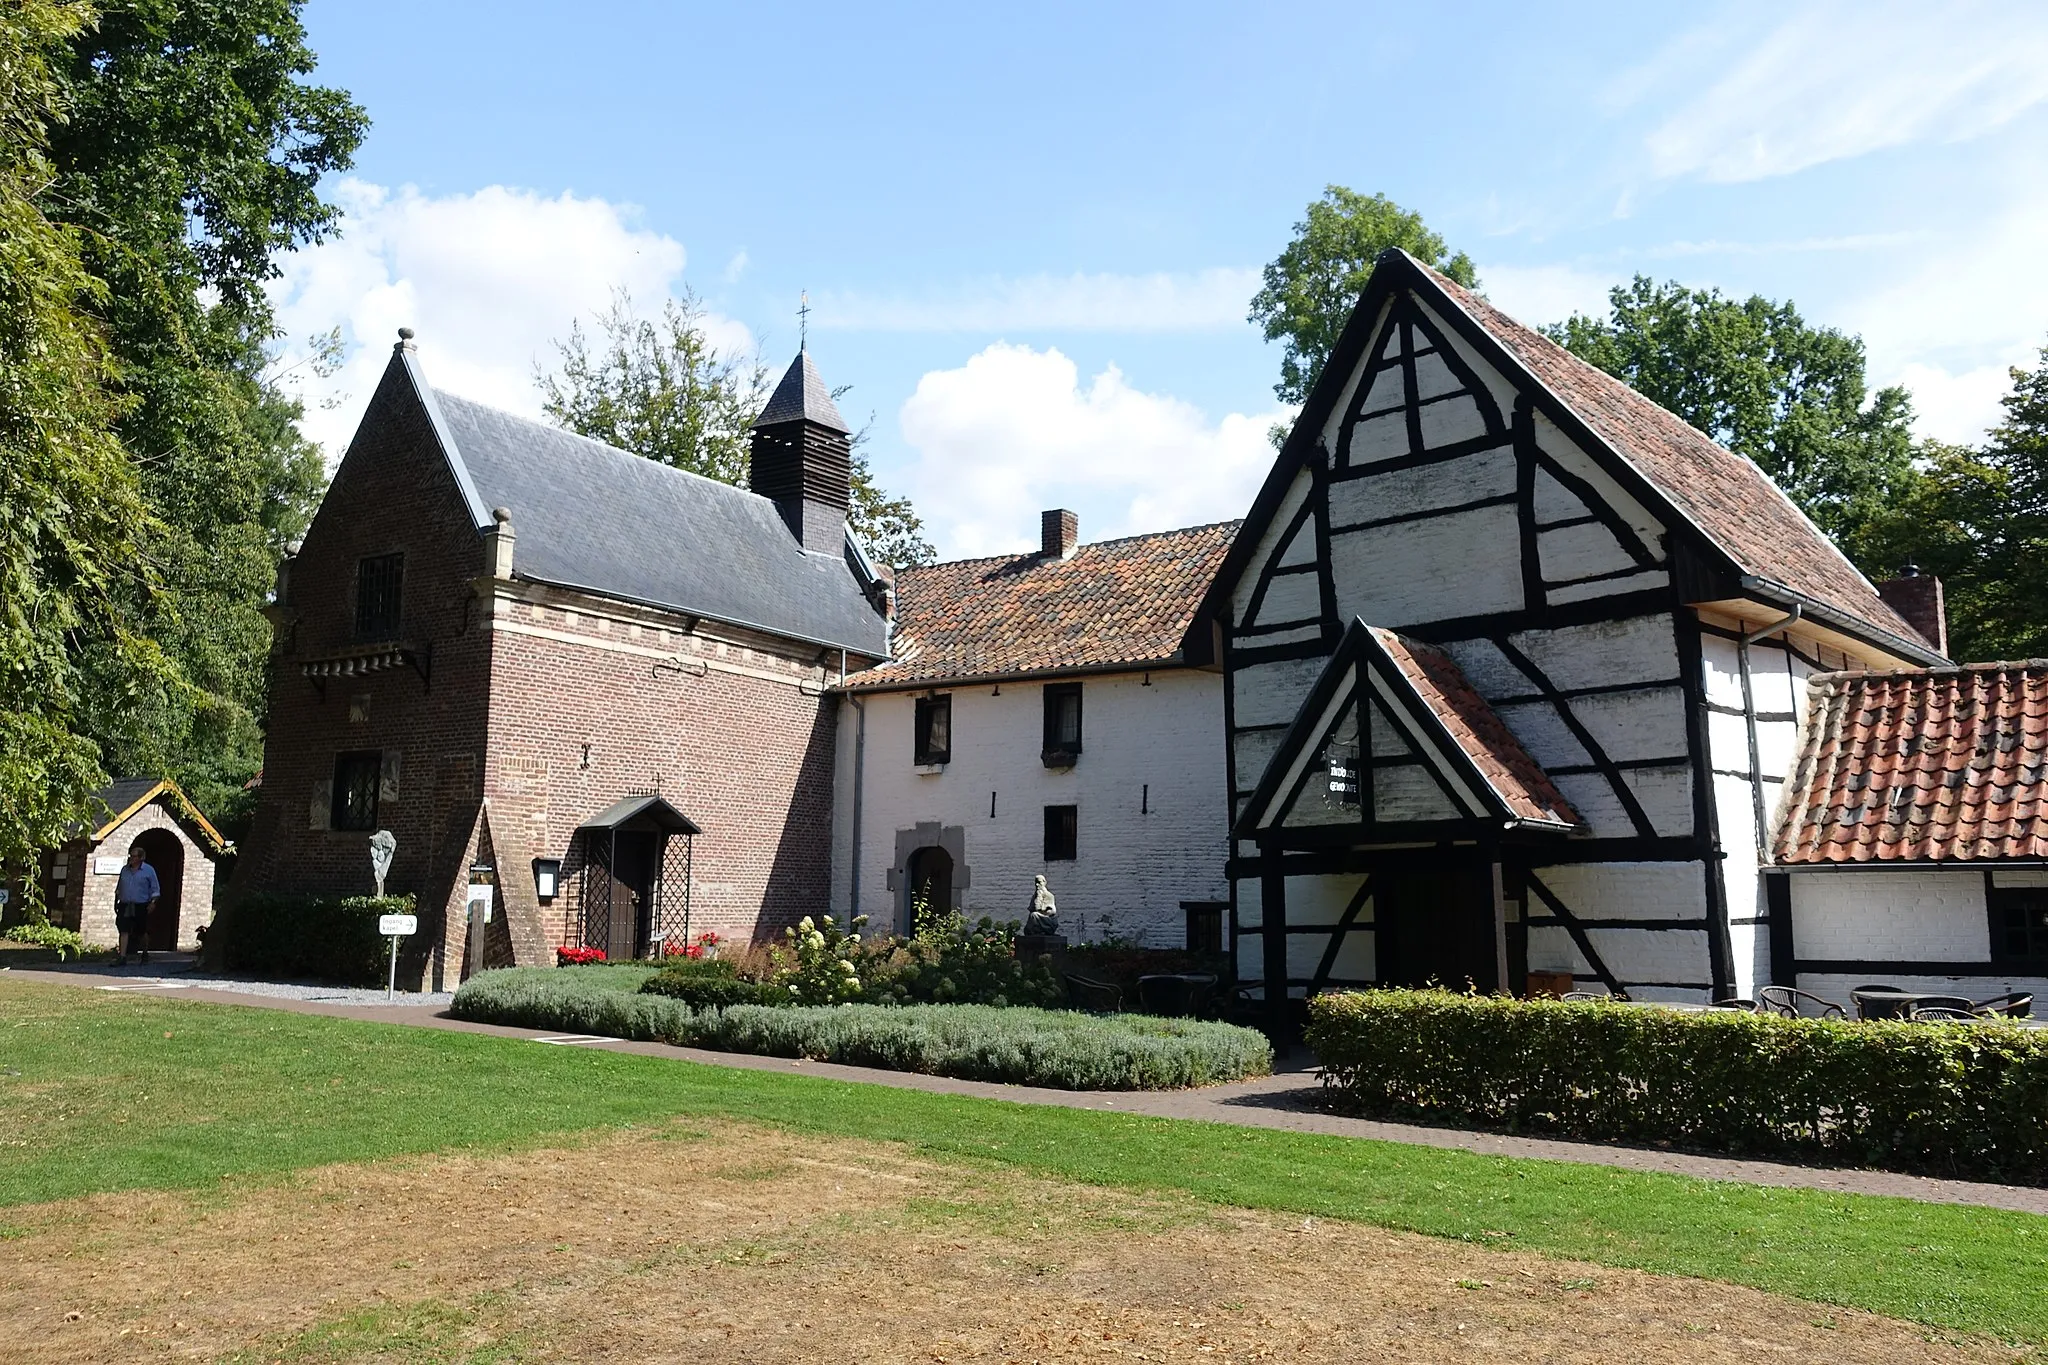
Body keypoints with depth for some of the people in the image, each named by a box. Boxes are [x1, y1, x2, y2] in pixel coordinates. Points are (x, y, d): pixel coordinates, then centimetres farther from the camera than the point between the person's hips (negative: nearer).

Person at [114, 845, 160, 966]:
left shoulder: (149, 870, 0)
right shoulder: (125, 870, 12)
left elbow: (155, 889, 0)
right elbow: (119, 888, 21)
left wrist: (153, 902, -11)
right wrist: (116, 902, 18)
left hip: (141, 906, -3)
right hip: (125, 906, 3)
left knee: (142, 932, 7)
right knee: (124, 931, -9)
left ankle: (145, 954, 25)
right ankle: (122, 957, -13)